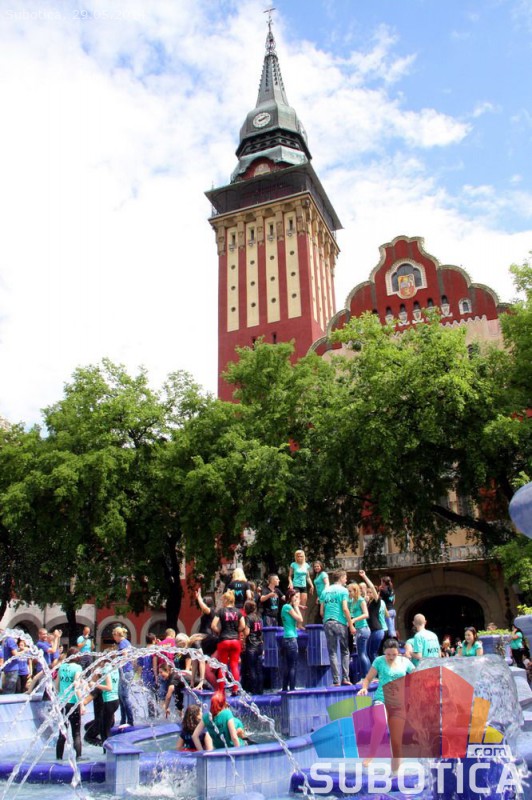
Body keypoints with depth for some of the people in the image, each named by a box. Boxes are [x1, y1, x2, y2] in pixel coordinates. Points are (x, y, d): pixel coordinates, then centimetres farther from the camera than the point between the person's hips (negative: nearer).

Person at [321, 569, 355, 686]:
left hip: (327, 623, 4)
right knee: (345, 651, 7)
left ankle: (336, 680, 2)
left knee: (332, 652, 5)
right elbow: (345, 608, -10)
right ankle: (345, 678, 1)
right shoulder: (343, 590, -1)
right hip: (340, 623, -4)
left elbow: (322, 611, 11)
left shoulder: (326, 591, 14)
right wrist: (351, 625, -6)